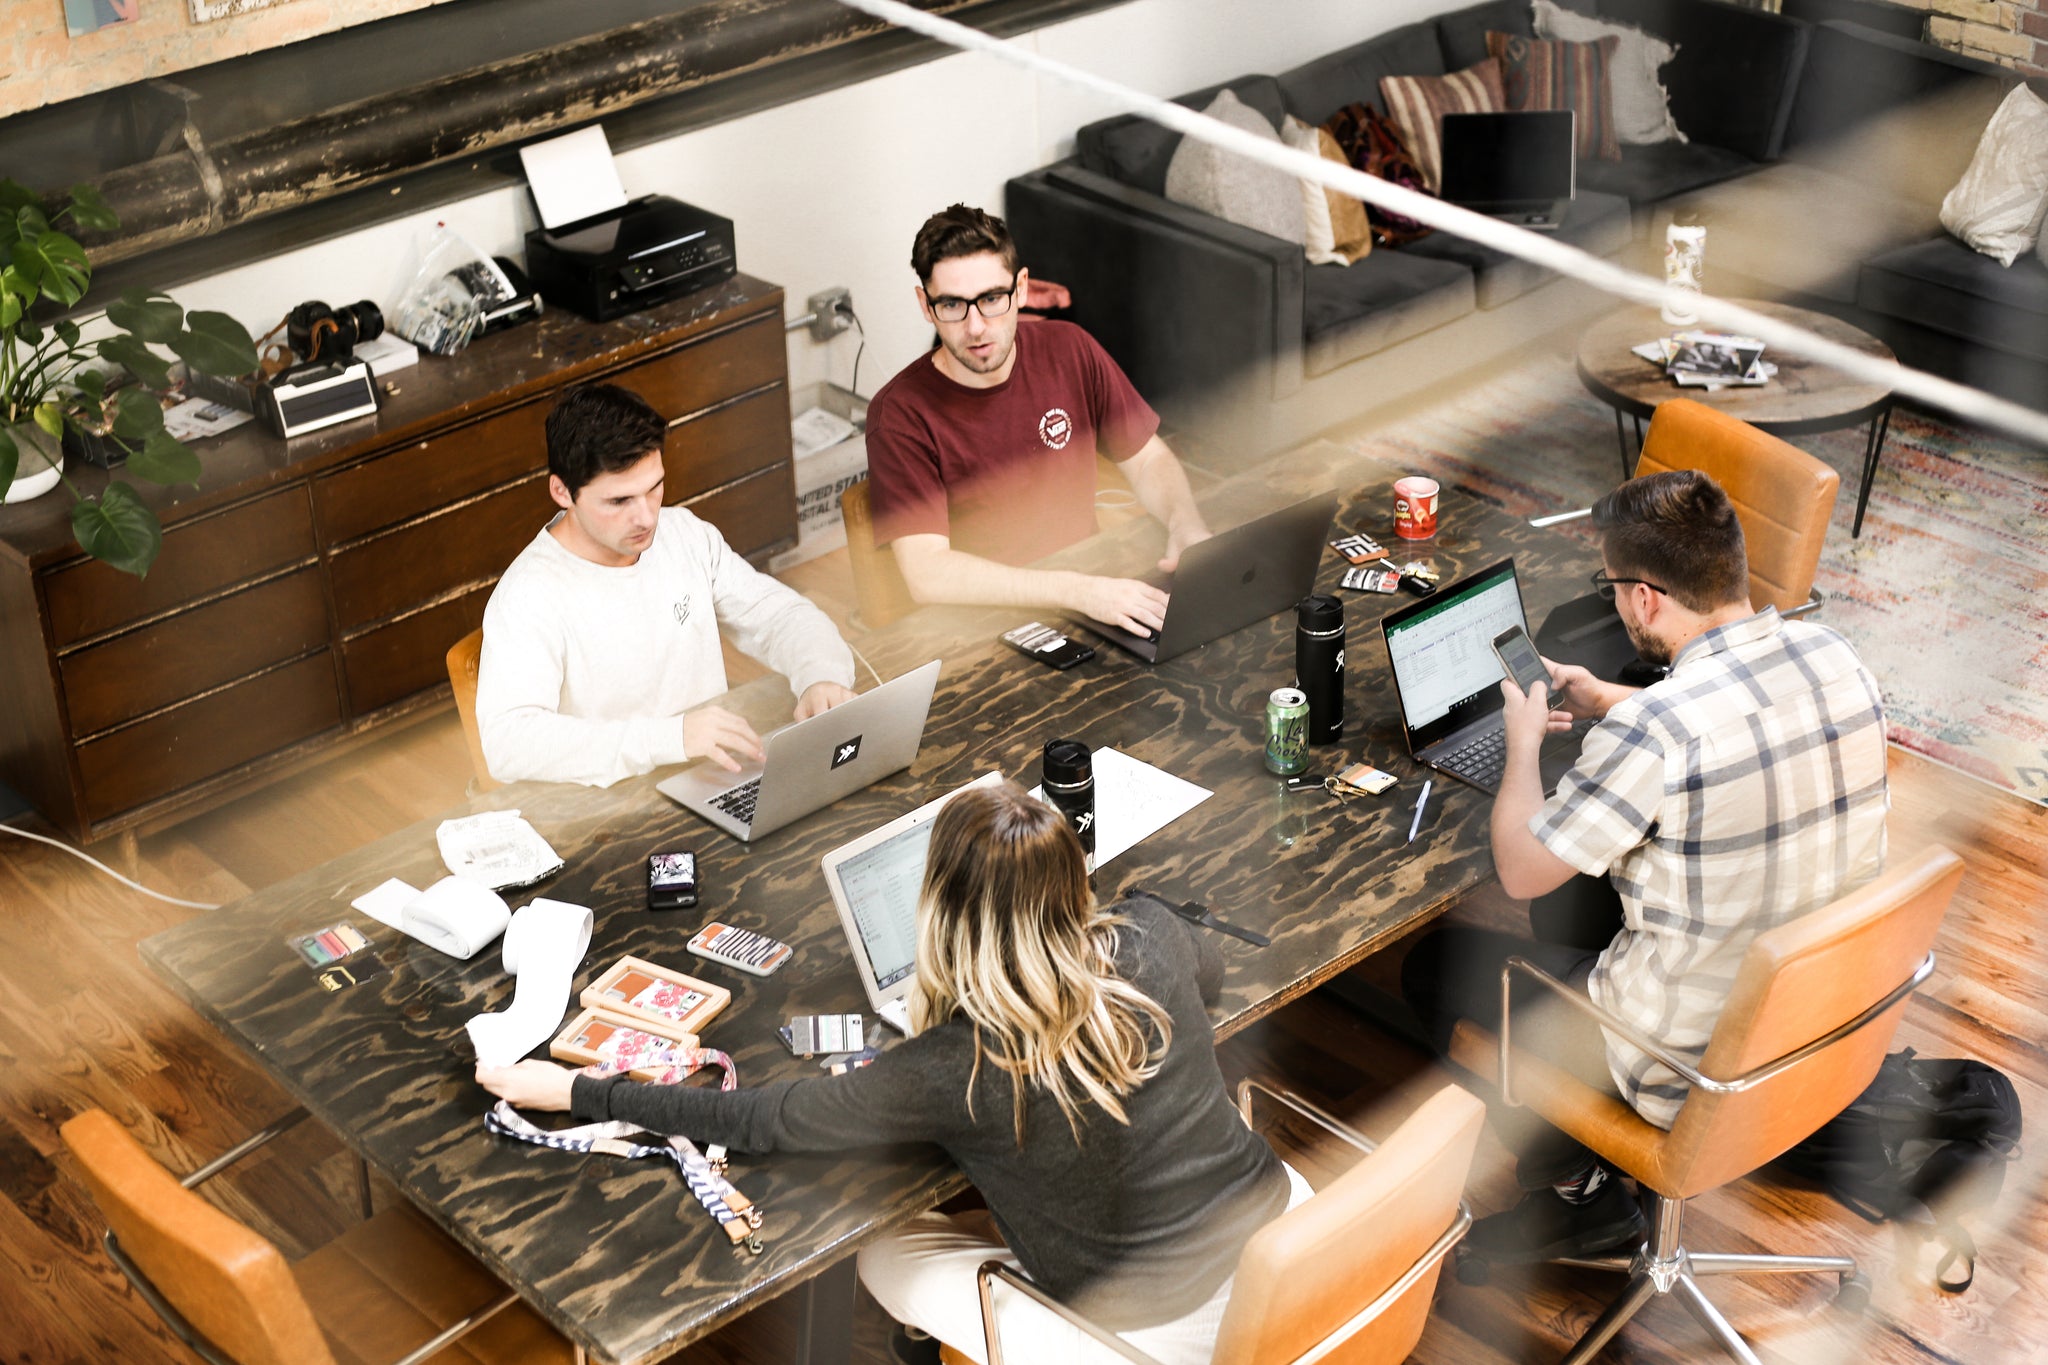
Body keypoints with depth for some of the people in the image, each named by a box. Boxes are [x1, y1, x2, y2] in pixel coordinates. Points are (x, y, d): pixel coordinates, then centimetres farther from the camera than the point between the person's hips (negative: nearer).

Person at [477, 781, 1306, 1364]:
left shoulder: (953, 1073, -24)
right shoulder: (1150, 939, -12)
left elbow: (761, 1123, -14)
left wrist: (572, 1091, -5)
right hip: (1286, 1230, 5)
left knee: (886, 1257, 16)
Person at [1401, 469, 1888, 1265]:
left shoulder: (1650, 732, -32)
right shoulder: (1833, 658, -8)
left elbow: (1520, 869, -16)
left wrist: (1524, 741, 0)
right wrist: (1605, 701, 17)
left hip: (1695, 1065, -7)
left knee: (1432, 967, 11)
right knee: (1573, 884, 28)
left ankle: (1577, 1192, 23)